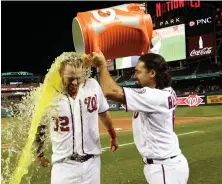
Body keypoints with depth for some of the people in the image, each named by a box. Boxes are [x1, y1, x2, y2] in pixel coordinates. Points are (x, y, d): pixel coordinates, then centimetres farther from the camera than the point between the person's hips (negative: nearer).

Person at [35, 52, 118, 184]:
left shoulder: (93, 85, -8)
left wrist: (113, 136, 20)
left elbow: (103, 113, 9)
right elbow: (39, 125, 3)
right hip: (64, 163, -2)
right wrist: (40, 153, 12)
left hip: (92, 161, 2)